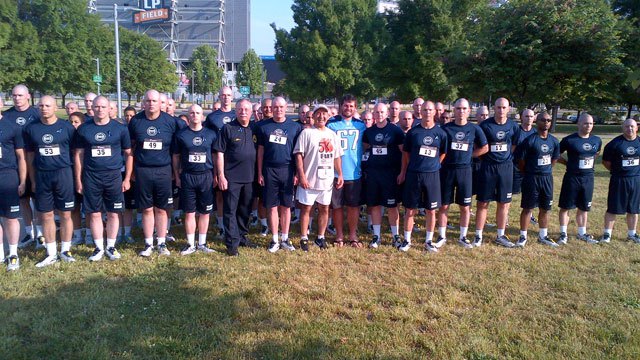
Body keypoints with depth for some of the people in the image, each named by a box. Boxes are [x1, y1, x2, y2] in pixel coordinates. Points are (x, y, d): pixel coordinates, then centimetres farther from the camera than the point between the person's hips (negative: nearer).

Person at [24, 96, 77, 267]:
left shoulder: (67, 127, -2)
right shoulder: (31, 128, 5)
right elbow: (30, 155, 11)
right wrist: (33, 180, 9)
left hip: (63, 174, -2)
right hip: (42, 176, 2)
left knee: (65, 215, 4)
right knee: (46, 216, 7)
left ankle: (65, 250, 18)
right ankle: (51, 254, 17)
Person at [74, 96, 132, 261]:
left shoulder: (120, 128, 1)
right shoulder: (83, 129, 4)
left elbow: (128, 154, 5)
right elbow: (79, 155, 8)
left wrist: (127, 178, 1)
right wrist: (78, 180, 5)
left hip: (113, 176, -1)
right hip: (91, 177, 1)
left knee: (113, 214, 5)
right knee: (94, 214, 6)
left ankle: (111, 246, 19)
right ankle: (99, 248, 19)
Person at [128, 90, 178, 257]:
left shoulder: (170, 121, -1)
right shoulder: (135, 121, 2)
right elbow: (130, 146, 10)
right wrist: (131, 170, 7)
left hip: (163, 170, -1)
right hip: (142, 171, 1)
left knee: (161, 209, 7)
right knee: (147, 209, 7)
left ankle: (162, 243, 17)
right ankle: (148, 244, 17)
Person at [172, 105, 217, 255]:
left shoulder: (211, 134, 4)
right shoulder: (181, 134, 2)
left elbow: (214, 156, 9)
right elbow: (176, 157, 8)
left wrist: (215, 176, 5)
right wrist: (177, 177, 4)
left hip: (206, 176, 1)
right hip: (187, 177, -1)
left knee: (205, 212, 7)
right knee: (189, 213, 5)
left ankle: (202, 243, 19)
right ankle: (191, 245, 15)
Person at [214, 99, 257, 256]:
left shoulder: (255, 129, 6)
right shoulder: (228, 128, -5)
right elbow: (220, 153, -6)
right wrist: (221, 176, -11)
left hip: (250, 177, 4)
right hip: (231, 178, -4)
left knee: (245, 210, 15)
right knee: (230, 210, 2)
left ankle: (242, 236, 30)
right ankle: (232, 243, 8)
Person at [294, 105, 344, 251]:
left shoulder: (332, 135, 12)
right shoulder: (307, 133, -5)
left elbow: (337, 157, 16)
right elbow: (299, 155, -10)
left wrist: (340, 175, 8)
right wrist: (301, 176, -17)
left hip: (327, 180, 5)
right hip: (309, 180, -5)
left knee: (324, 209, 12)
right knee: (306, 208, 3)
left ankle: (320, 237, 25)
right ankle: (304, 238, 13)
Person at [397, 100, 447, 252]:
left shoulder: (440, 133, 0)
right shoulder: (413, 132, -1)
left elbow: (443, 153, 12)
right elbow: (406, 153, 6)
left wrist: (434, 165, 5)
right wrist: (403, 172, 5)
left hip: (432, 175, 1)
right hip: (413, 175, -1)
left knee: (431, 210, 8)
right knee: (410, 210, 6)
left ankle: (429, 241, 21)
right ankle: (407, 240, 17)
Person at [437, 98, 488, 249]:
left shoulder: (474, 129, 1)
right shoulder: (445, 128, -2)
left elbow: (484, 148, 10)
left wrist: (468, 155, 2)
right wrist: (450, 155, -4)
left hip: (465, 170, 1)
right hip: (447, 170, -1)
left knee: (465, 207, 8)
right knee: (444, 205, 5)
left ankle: (463, 237, 23)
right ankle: (442, 236, 18)